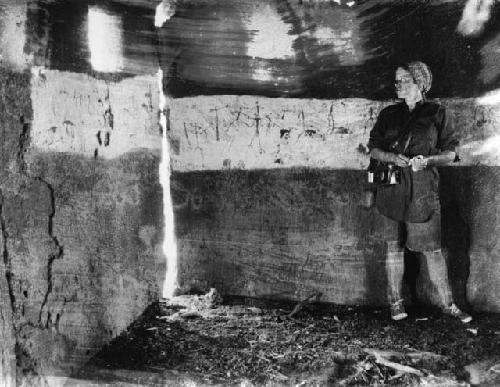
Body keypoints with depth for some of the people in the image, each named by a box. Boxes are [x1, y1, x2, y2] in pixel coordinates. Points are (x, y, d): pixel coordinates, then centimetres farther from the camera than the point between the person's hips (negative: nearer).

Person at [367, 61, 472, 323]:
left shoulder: (437, 114, 4)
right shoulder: (388, 114, 11)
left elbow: (451, 152, 4)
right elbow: (373, 148, 8)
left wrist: (428, 160, -15)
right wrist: (392, 157, -12)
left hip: (423, 193, -2)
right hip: (391, 191, 2)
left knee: (432, 250, 0)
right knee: (394, 247, 8)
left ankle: (447, 304, 15)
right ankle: (396, 303, 20)